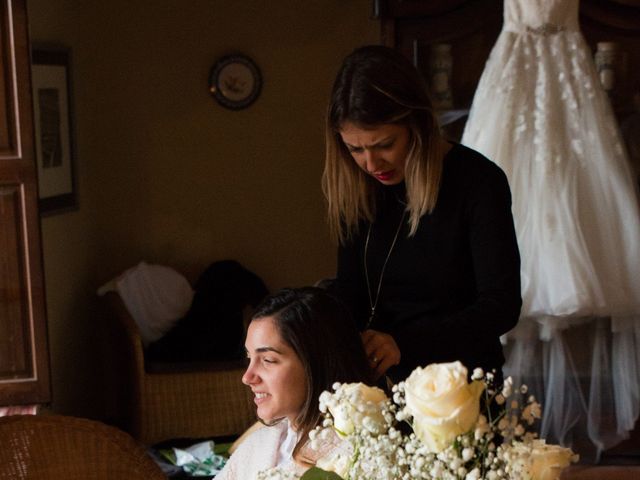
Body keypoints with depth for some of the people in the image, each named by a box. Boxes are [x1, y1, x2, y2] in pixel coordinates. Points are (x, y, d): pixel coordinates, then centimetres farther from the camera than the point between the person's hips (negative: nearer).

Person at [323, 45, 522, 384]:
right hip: (379, 381, 4)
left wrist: (404, 343, -23)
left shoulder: (477, 182, -10)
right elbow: (350, 285, 9)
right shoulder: (358, 189, 5)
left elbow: (502, 304, -12)